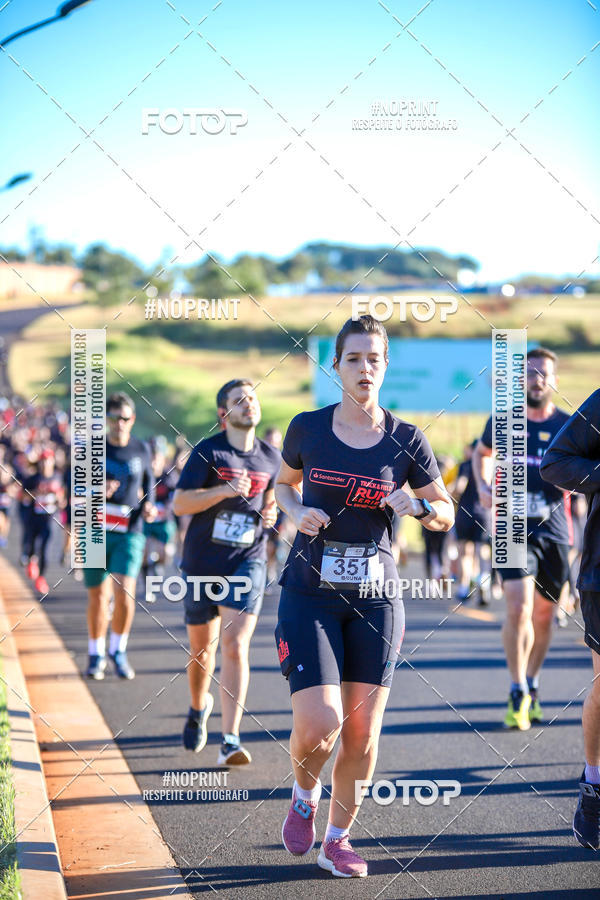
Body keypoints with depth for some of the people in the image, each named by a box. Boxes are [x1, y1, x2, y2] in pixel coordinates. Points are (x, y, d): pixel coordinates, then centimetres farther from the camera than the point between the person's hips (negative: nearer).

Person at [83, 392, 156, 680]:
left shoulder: (140, 450, 6)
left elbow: (148, 482, 22)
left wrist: (148, 505, 3)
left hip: (129, 533, 0)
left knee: (125, 593, -14)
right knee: (97, 597, 4)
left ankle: (118, 651, 7)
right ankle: (96, 654, 24)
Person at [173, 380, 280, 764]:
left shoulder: (271, 457, 6)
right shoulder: (207, 452, -6)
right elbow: (180, 503, -13)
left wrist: (271, 513, 2)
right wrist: (224, 490, -25)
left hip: (247, 563, 1)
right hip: (202, 563, -1)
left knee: (235, 647, -14)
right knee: (202, 649, 12)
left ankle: (231, 742, -17)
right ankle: (199, 707, 43)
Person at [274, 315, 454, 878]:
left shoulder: (406, 440, 0)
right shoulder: (307, 428, 0)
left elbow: (446, 515, 8)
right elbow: (283, 484, 18)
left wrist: (416, 506, -13)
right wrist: (296, 512, -3)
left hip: (375, 598, 1)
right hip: (308, 594, -1)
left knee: (362, 732, 2)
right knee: (319, 725, -14)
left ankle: (337, 839, 22)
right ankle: (304, 795, 19)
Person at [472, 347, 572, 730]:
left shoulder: (568, 426, 1)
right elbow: (481, 452, 24)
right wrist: (482, 486, 8)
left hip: (553, 529, 1)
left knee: (544, 614, 10)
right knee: (518, 609, -16)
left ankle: (532, 687, 31)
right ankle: (518, 694, -5)